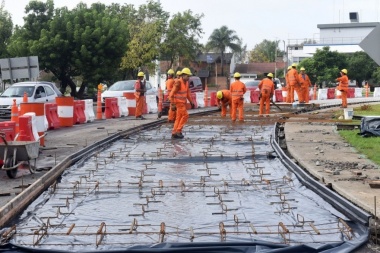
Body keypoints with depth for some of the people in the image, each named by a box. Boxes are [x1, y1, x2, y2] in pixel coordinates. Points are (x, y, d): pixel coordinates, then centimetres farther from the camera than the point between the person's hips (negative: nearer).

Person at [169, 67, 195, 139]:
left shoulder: (186, 82, 7)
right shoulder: (178, 83, -20)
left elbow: (188, 93, 18)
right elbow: (172, 94, -20)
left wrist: (191, 102, 15)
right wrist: (173, 105, -23)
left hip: (183, 102, 9)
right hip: (179, 102, -9)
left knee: (179, 117, 8)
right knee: (185, 115, -12)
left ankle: (174, 133, 10)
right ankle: (178, 131, -6)